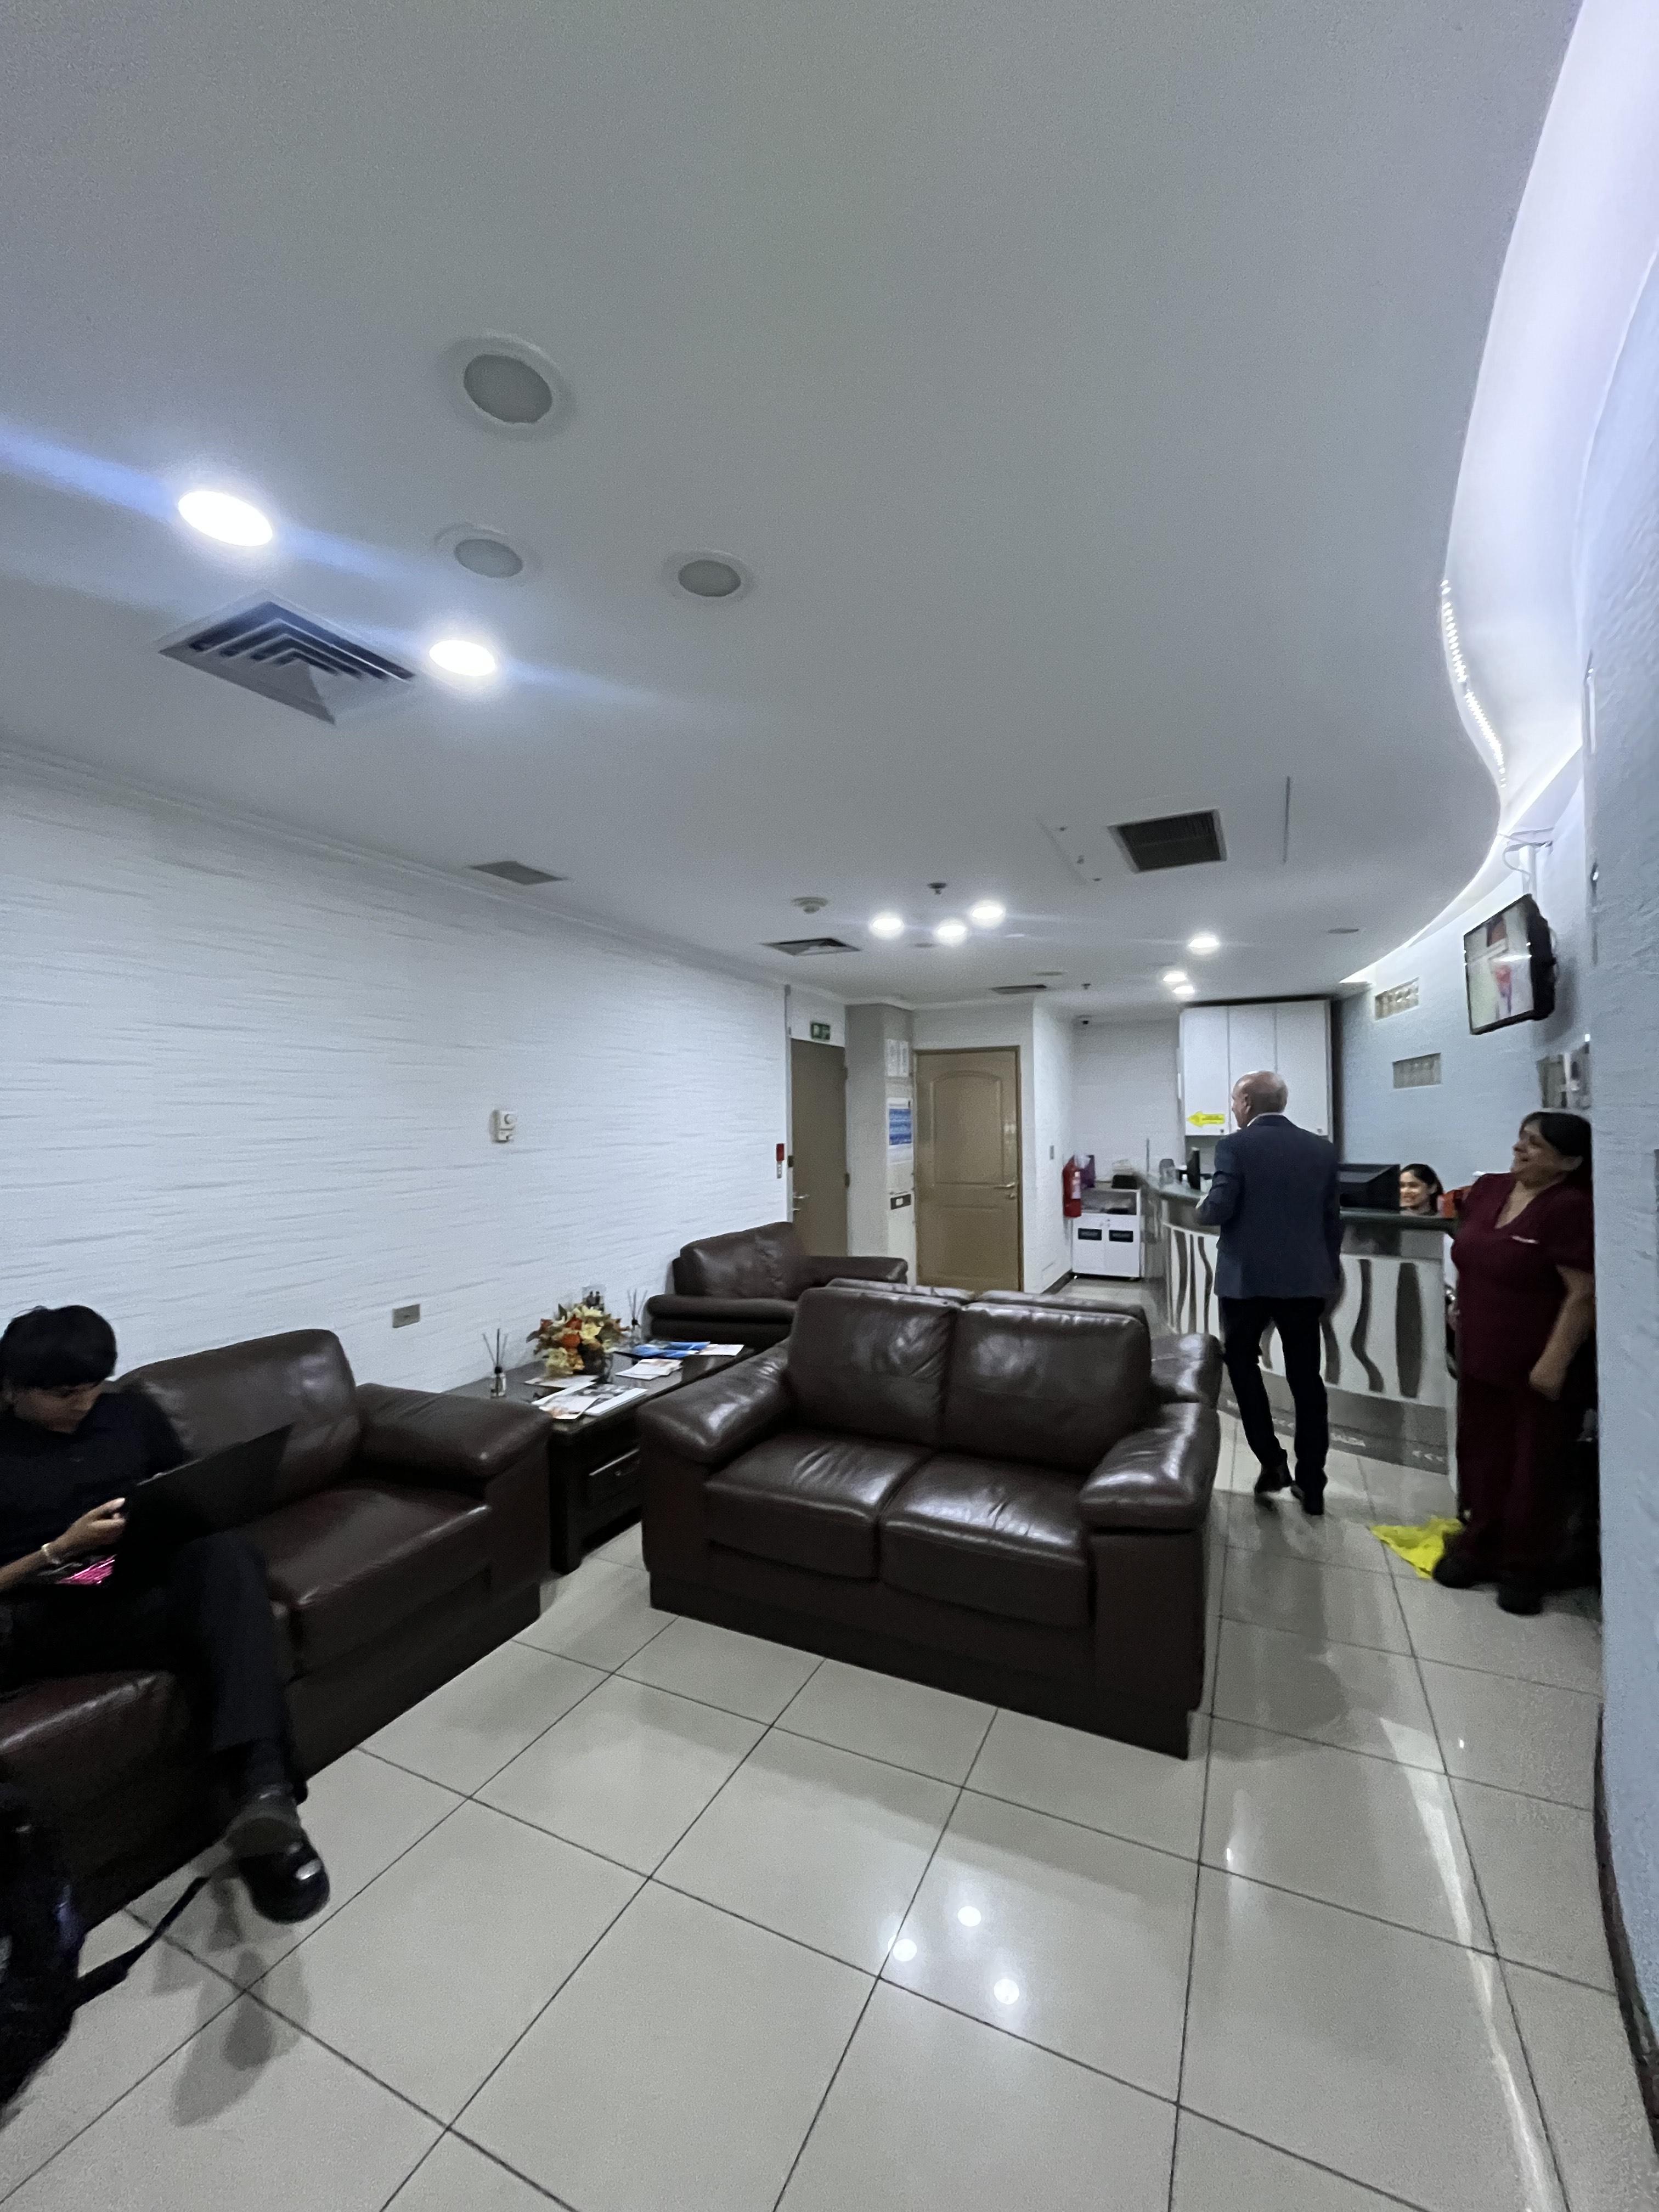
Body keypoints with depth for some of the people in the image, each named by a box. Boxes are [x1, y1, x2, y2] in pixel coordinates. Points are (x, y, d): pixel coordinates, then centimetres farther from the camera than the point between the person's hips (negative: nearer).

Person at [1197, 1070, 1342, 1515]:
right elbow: (1332, 1219, 9)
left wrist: (1201, 1209, 5)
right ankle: (1312, 1484, 17)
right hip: (1305, 1279, 4)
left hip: (1247, 1277, -4)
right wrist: (1329, 1273, 19)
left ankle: (1271, 1461, 12)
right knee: (1306, 1378, 11)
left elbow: (1220, 1209, -18)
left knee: (1242, 1362, 17)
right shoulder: (1322, 1149, 5)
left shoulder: (1235, 1145, -10)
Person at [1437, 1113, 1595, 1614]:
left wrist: (1555, 1362, -21)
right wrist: (1462, 1307, 14)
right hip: (1481, 1358, 7)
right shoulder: (1488, 1190, 3)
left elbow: (1584, 1294, -20)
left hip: (1538, 1368, -6)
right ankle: (1480, 1545, 30)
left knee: (1533, 1468, 8)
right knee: (1481, 1456, 15)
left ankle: (1526, 1566, 23)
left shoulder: (1571, 1210, -18)